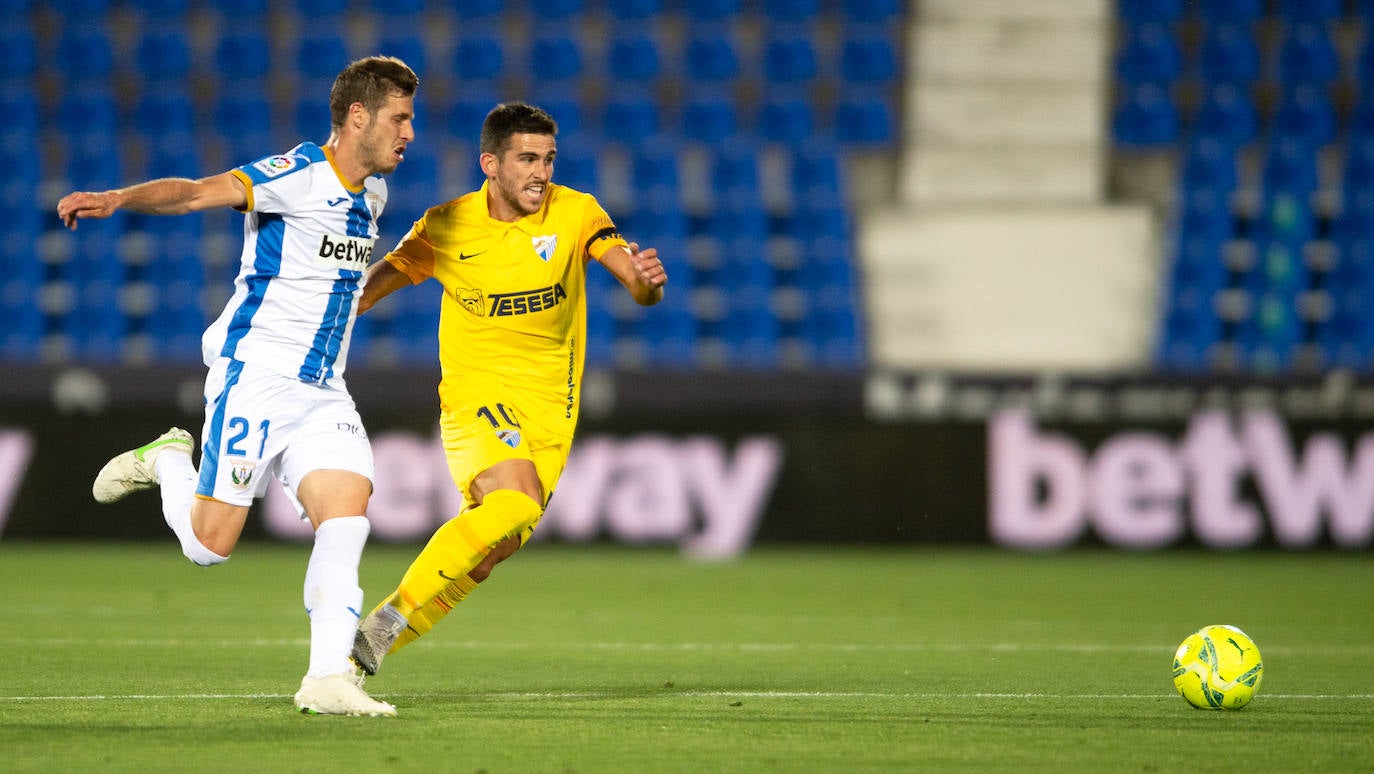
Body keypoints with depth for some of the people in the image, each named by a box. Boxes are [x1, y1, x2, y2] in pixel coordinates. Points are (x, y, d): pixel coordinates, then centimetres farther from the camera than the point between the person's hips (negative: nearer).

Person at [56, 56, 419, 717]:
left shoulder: (370, 193, 12)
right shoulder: (298, 175, -14)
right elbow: (199, 192, -30)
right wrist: (117, 199, -46)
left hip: (321, 391, 7)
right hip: (256, 372, -7)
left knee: (348, 511, -14)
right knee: (211, 542, -5)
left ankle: (327, 678, -13)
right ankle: (167, 462, 26)